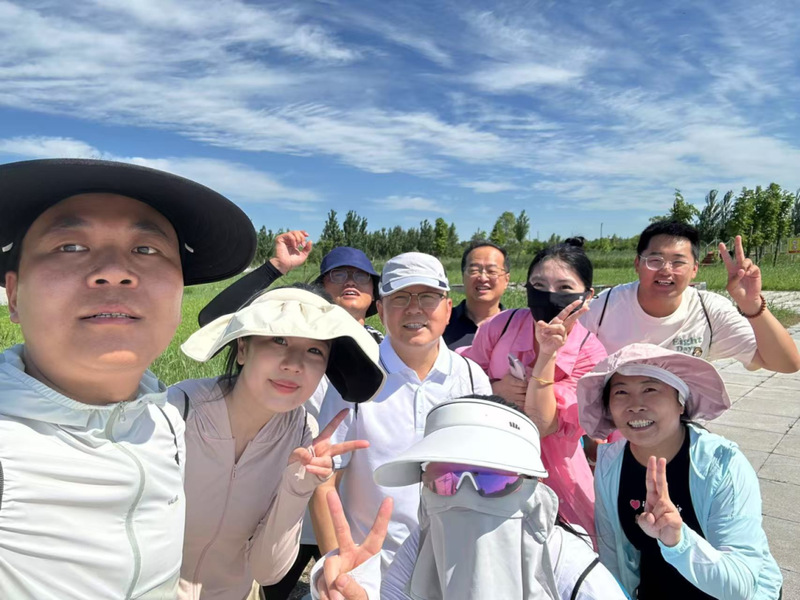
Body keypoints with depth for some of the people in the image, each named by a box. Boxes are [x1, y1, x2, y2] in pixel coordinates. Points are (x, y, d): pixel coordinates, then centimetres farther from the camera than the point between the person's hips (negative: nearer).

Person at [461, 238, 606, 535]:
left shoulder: (589, 353, -15)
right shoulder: (502, 325, -13)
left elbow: (540, 425, -24)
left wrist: (547, 353, -32)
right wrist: (495, 389, -20)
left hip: (551, 475, -1)